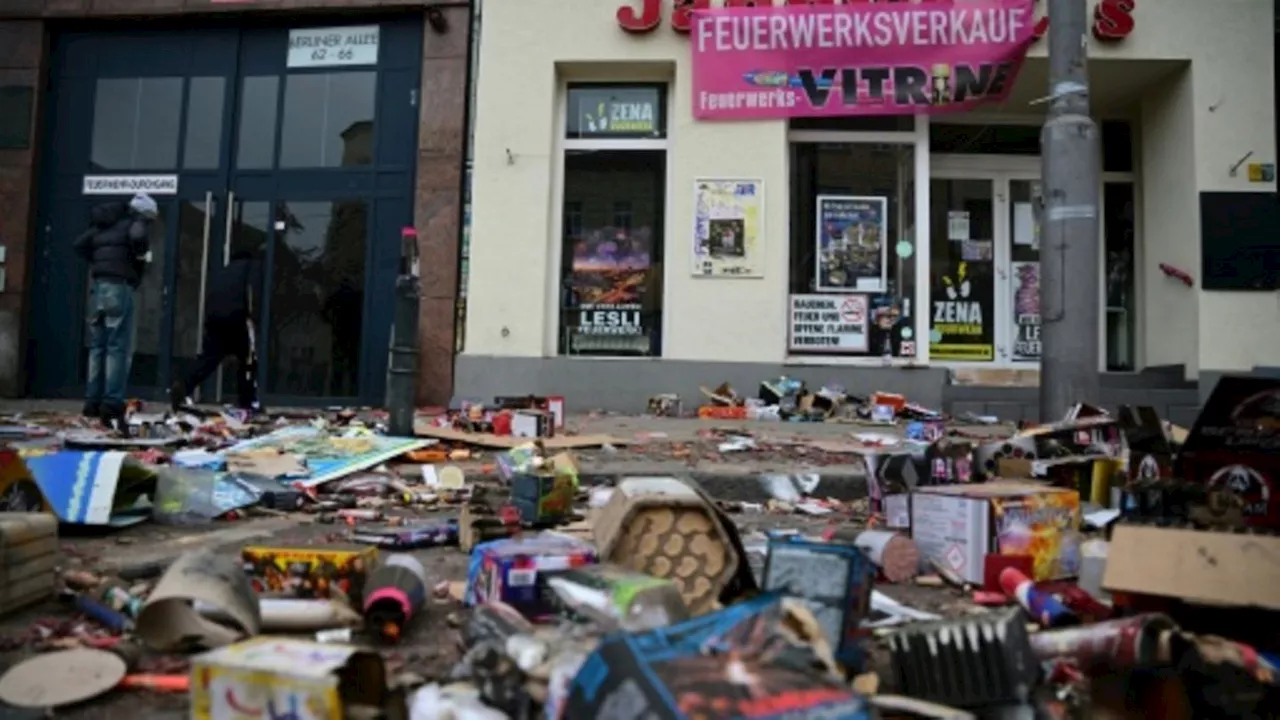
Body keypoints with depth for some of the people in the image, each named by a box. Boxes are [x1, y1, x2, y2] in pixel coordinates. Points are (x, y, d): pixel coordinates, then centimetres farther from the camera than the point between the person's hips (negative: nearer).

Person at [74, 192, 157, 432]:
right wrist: (143, 256, -5)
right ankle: (112, 405, -13)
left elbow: (79, 245, 20)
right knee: (119, 347, -8)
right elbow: (137, 237, -23)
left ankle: (93, 402, 13)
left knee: (98, 346, 11)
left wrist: (96, 262, 15)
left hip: (98, 286, 7)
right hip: (119, 287, -7)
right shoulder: (136, 223, 0)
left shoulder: (104, 225, 22)